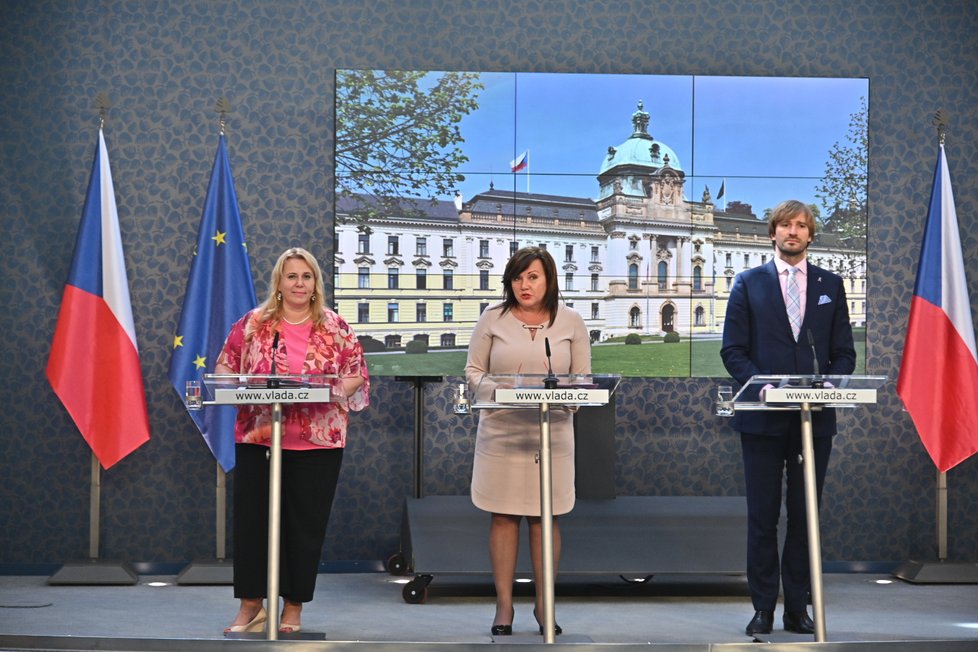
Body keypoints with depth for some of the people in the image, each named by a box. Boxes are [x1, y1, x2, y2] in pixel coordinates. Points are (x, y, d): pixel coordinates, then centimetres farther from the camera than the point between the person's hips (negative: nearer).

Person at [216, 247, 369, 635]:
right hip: (257, 439, 1)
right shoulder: (252, 324, 6)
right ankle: (250, 604, 13)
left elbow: (357, 376, 6)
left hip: (317, 442, 0)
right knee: (251, 519, 1)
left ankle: (293, 610, 15)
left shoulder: (336, 328, 5)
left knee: (306, 525, 4)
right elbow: (224, 369, 9)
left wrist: (335, 389, -13)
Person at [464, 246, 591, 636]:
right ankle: (504, 604, 8)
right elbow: (473, 370, 6)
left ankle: (544, 603, 14)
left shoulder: (571, 322, 6)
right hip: (501, 431, 0)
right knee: (503, 516, 1)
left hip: (551, 432, 1)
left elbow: (583, 377, 8)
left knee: (545, 517, 4)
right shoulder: (493, 319, 4)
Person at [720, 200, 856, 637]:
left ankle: (798, 608, 14)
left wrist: (827, 385, -12)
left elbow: (844, 352, 8)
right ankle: (763, 608, 9)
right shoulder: (749, 284, 5)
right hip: (763, 417, -2)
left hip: (815, 417, 2)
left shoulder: (830, 285, 10)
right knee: (762, 515, 2)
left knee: (805, 515, 6)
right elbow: (733, 350, 0)